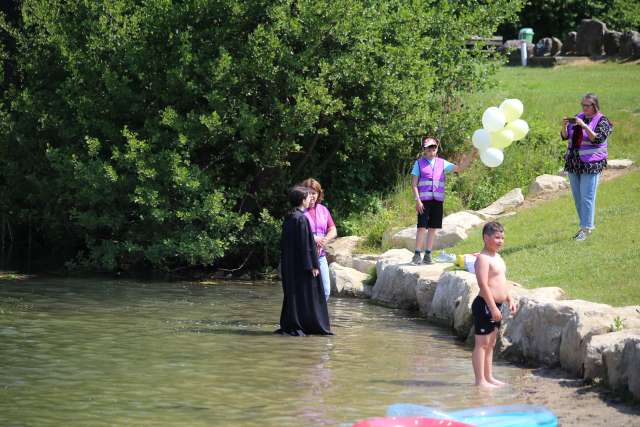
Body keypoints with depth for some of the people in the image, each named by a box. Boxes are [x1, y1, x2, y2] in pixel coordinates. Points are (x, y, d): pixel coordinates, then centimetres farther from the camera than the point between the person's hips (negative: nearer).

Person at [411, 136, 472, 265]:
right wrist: (417, 200, -10)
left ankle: (428, 255, 13)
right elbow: (414, 183, 0)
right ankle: (417, 255, -4)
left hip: (438, 200, 4)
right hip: (424, 200, -4)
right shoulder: (419, 163, 4)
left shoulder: (442, 163, 13)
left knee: (433, 228, 6)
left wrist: (469, 156, -1)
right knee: (422, 227, -8)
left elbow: (459, 168, 12)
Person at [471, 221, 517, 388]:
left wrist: (510, 300, 16)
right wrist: (493, 307, -25)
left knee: (490, 343, 15)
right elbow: (483, 284, -22)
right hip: (484, 305, -10)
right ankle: (480, 379, -6)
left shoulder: (497, 258, 17)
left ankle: (488, 377, 22)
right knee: (482, 343, -6)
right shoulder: (483, 258, -14)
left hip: (495, 305, 10)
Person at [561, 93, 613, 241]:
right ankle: (587, 225, 19)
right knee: (577, 197, 9)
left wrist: (584, 126, -27)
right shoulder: (579, 117, 12)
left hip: (591, 165, -7)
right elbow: (565, 136, 10)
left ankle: (586, 229, -7)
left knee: (587, 197, -10)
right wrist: (564, 126, -11)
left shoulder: (602, 121, -4)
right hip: (573, 163, 7)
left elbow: (598, 139, -18)